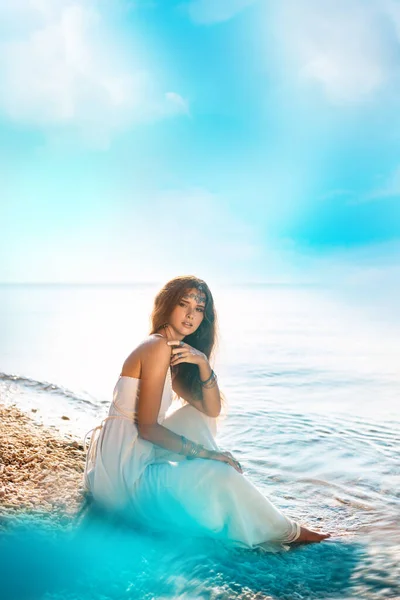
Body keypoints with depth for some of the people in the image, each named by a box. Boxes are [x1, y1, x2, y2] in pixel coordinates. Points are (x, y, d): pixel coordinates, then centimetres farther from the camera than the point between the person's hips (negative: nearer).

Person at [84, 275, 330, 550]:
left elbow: (211, 409, 7)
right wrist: (204, 452, -15)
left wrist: (203, 362, -9)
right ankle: (286, 532, 4)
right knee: (221, 477, -19)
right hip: (122, 467, -10)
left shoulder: (176, 352, 11)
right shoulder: (158, 347, -16)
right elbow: (146, 427, -20)